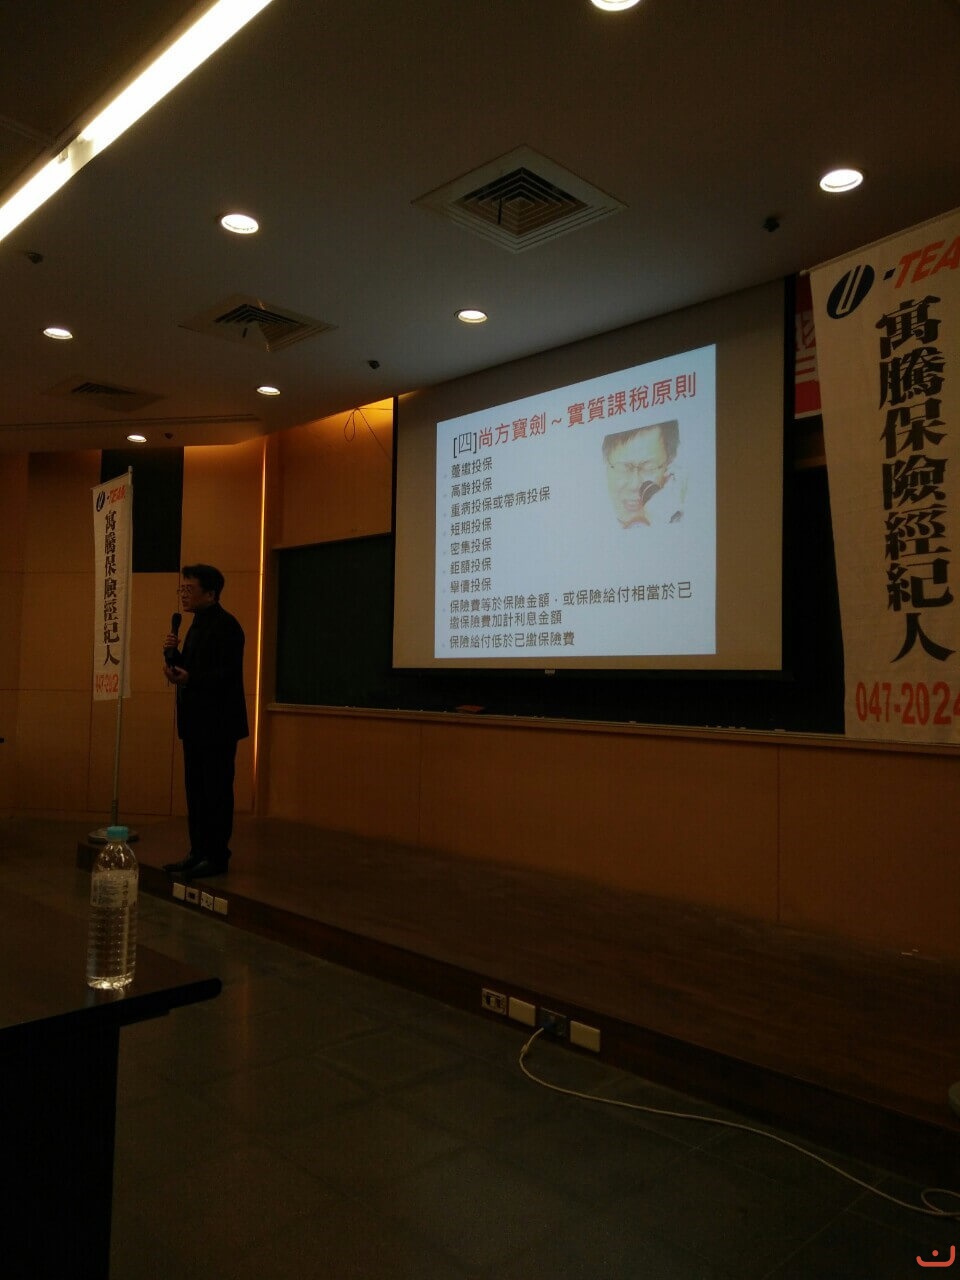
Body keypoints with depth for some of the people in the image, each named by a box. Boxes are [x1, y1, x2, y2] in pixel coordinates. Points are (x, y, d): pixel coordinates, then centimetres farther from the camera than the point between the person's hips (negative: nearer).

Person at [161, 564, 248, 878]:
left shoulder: (226, 626, -13)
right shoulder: (198, 625, 17)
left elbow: (228, 674, -21)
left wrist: (189, 679, -29)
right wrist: (172, 653, 2)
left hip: (218, 723, -10)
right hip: (196, 722, 10)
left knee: (216, 791, -3)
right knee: (195, 790, 13)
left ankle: (216, 857, 4)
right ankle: (199, 853, 22)